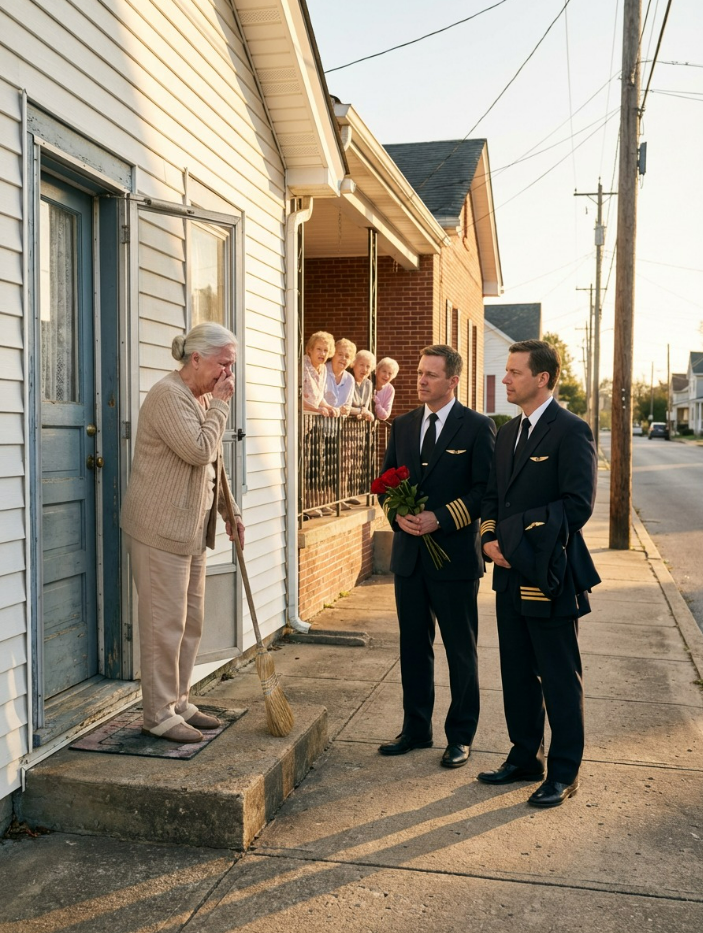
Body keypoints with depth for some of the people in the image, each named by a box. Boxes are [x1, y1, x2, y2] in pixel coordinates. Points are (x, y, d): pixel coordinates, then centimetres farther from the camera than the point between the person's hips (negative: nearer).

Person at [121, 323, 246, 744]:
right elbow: (199, 450, -24)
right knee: (165, 622, -3)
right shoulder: (168, 395, -15)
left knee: (192, 621, 13)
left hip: (193, 528, 10)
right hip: (161, 528, -10)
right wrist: (220, 404, -14)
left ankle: (180, 702, 25)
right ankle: (159, 714, 8)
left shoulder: (204, 399, 15)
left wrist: (229, 512, 19)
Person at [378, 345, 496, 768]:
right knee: (414, 645, 13)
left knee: (461, 650, 7)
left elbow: (485, 488, -10)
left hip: (455, 553, -5)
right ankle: (416, 728, 27)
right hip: (409, 553, 5)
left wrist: (440, 519, -18)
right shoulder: (403, 426, 11)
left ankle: (461, 736, 19)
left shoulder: (478, 427, -5)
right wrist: (399, 515, -6)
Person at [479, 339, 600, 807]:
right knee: (517, 672, 15)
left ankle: (564, 772, 19)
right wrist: (490, 537, -2)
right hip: (510, 574, 8)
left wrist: (519, 535, -19)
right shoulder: (508, 433, 14)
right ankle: (525, 757, 30)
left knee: (560, 678, 5)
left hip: (550, 575, -7)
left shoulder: (571, 431, -11)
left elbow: (578, 505, -18)